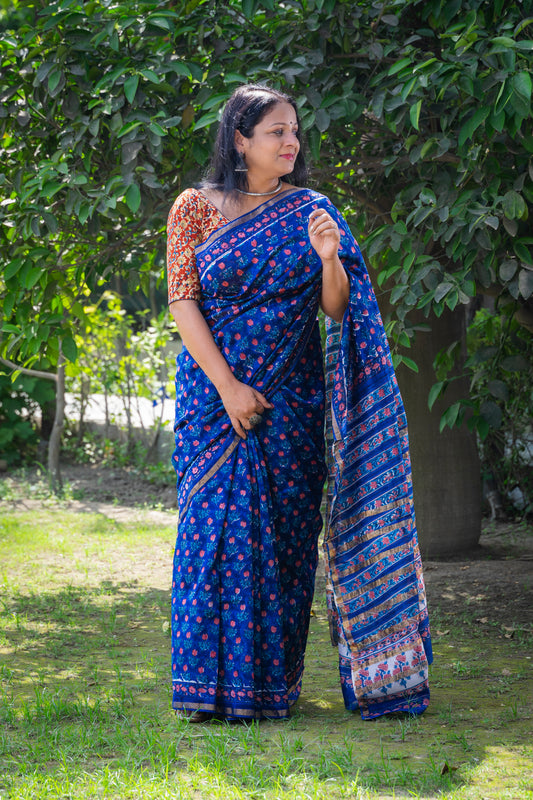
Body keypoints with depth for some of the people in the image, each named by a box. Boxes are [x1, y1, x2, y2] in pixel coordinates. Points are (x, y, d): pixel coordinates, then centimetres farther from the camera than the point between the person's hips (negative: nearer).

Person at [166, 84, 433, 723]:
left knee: (284, 531, 0)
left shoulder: (311, 212, 7)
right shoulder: (195, 208, 3)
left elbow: (338, 312, 3)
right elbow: (183, 301, -3)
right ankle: (213, 683, 2)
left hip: (291, 396, 1)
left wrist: (331, 259, -17)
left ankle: (273, 680, 7)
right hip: (214, 393, -1)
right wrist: (228, 388, -12)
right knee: (218, 525, -5)